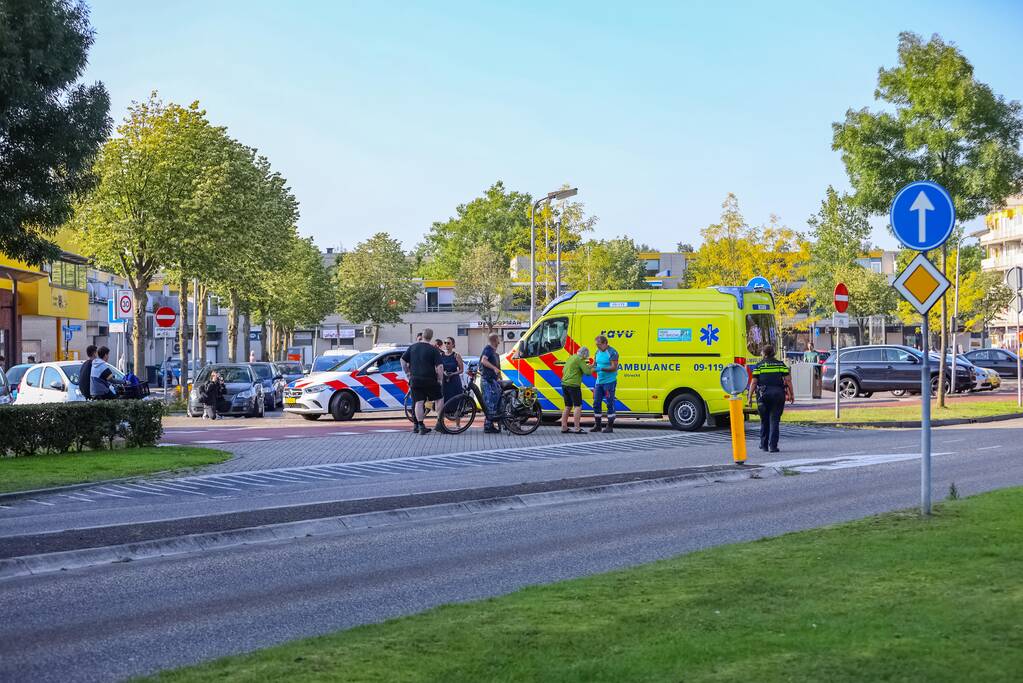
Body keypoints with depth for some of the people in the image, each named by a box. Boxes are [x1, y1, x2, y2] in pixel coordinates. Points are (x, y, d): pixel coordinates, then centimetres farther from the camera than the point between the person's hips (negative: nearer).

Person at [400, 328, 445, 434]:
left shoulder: (413, 347, 8)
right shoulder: (433, 350, -6)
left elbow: (403, 360, 12)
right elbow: (440, 367, -13)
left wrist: (408, 374, 18)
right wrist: (440, 380, -2)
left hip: (415, 380, 4)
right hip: (429, 380, -4)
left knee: (418, 402, 6)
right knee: (439, 399, 10)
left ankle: (420, 426, 4)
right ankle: (439, 423, 5)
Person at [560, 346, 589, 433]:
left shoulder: (571, 357, 17)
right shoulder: (580, 360, -8)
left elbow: (563, 370, 24)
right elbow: (587, 372, -14)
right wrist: (589, 367, 8)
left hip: (564, 384, 8)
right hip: (573, 385, -8)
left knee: (568, 407, 15)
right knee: (578, 406, -5)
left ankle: (564, 428, 14)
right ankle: (577, 429, -10)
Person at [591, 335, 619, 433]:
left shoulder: (612, 352, -13)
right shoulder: (598, 352, 10)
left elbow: (614, 368, -18)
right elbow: (594, 364, 15)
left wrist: (601, 369, -28)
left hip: (609, 382, -7)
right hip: (599, 381, 7)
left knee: (610, 404, -3)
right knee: (596, 403, 7)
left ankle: (610, 426, 2)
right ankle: (597, 425, 15)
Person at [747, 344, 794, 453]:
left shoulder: (759, 366, 4)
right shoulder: (781, 364, 6)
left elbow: (753, 382, -1)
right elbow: (788, 380, 1)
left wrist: (750, 396, 2)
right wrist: (791, 394, 7)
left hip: (763, 394, 0)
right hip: (778, 394, 0)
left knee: (764, 420, 13)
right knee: (774, 420, 1)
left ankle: (764, 445, 18)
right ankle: (773, 446, -6)